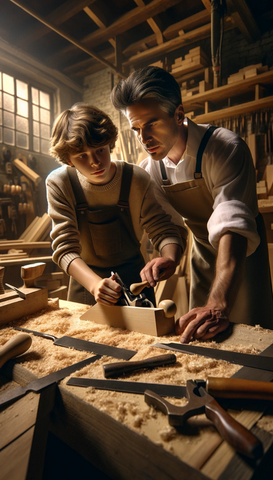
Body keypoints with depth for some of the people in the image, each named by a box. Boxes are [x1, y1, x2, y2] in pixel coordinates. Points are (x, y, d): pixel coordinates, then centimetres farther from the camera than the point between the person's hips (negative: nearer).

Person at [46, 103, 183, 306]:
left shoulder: (137, 179, -18)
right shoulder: (59, 184, -18)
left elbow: (163, 230, -14)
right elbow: (65, 248, -22)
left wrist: (170, 259, -38)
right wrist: (95, 284, -40)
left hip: (134, 277, 1)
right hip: (86, 280, 0)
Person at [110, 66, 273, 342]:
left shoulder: (226, 148, -28)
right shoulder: (150, 169, -8)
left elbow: (233, 226, -41)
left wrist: (218, 305, -52)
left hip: (243, 253, -4)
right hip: (203, 253, 5)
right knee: (197, 333, 14)